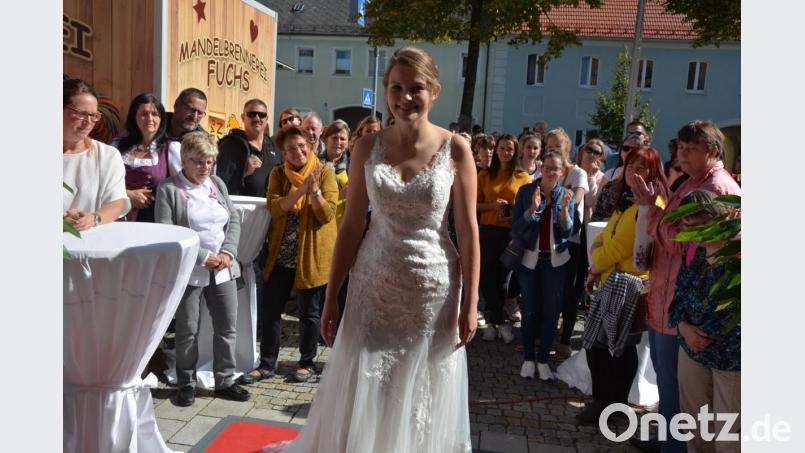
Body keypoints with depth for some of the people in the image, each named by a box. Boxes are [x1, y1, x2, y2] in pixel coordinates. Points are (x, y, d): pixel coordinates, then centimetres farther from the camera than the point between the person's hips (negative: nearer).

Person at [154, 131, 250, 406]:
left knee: (227, 327, 8)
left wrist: (227, 252, -7)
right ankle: (187, 383, 24)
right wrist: (203, 257, -16)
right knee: (187, 330, 7)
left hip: (223, 270, 5)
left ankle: (225, 381, 23)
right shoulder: (169, 189, -5)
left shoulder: (217, 183, 11)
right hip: (189, 271, -4)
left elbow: (234, 220, 9)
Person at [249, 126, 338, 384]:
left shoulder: (325, 173, -5)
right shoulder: (278, 174, 3)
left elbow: (327, 214, -14)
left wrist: (314, 189, -28)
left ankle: (307, 363, 25)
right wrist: (301, 189, -24)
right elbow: (274, 208, -13)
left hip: (312, 254, -3)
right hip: (282, 254, 3)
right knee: (271, 309, 7)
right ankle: (267, 364, 21)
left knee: (309, 311, 9)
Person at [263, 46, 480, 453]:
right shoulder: (368, 147, -1)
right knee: (361, 397, 12)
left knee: (422, 401, 13)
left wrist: (470, 303, -6)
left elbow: (469, 231, -4)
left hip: (433, 288, -1)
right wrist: (331, 296, 2)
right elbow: (351, 226, 2)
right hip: (374, 285, 2)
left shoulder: (455, 149, -6)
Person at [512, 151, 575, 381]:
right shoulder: (526, 191, -6)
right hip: (529, 258, -1)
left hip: (555, 260, 2)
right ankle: (528, 359, 19)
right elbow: (515, 229, -11)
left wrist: (564, 208, -22)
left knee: (551, 311, 4)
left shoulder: (566, 195, -2)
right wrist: (533, 208, -25)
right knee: (530, 311, 4)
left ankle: (543, 360, 19)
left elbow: (568, 232, -6)